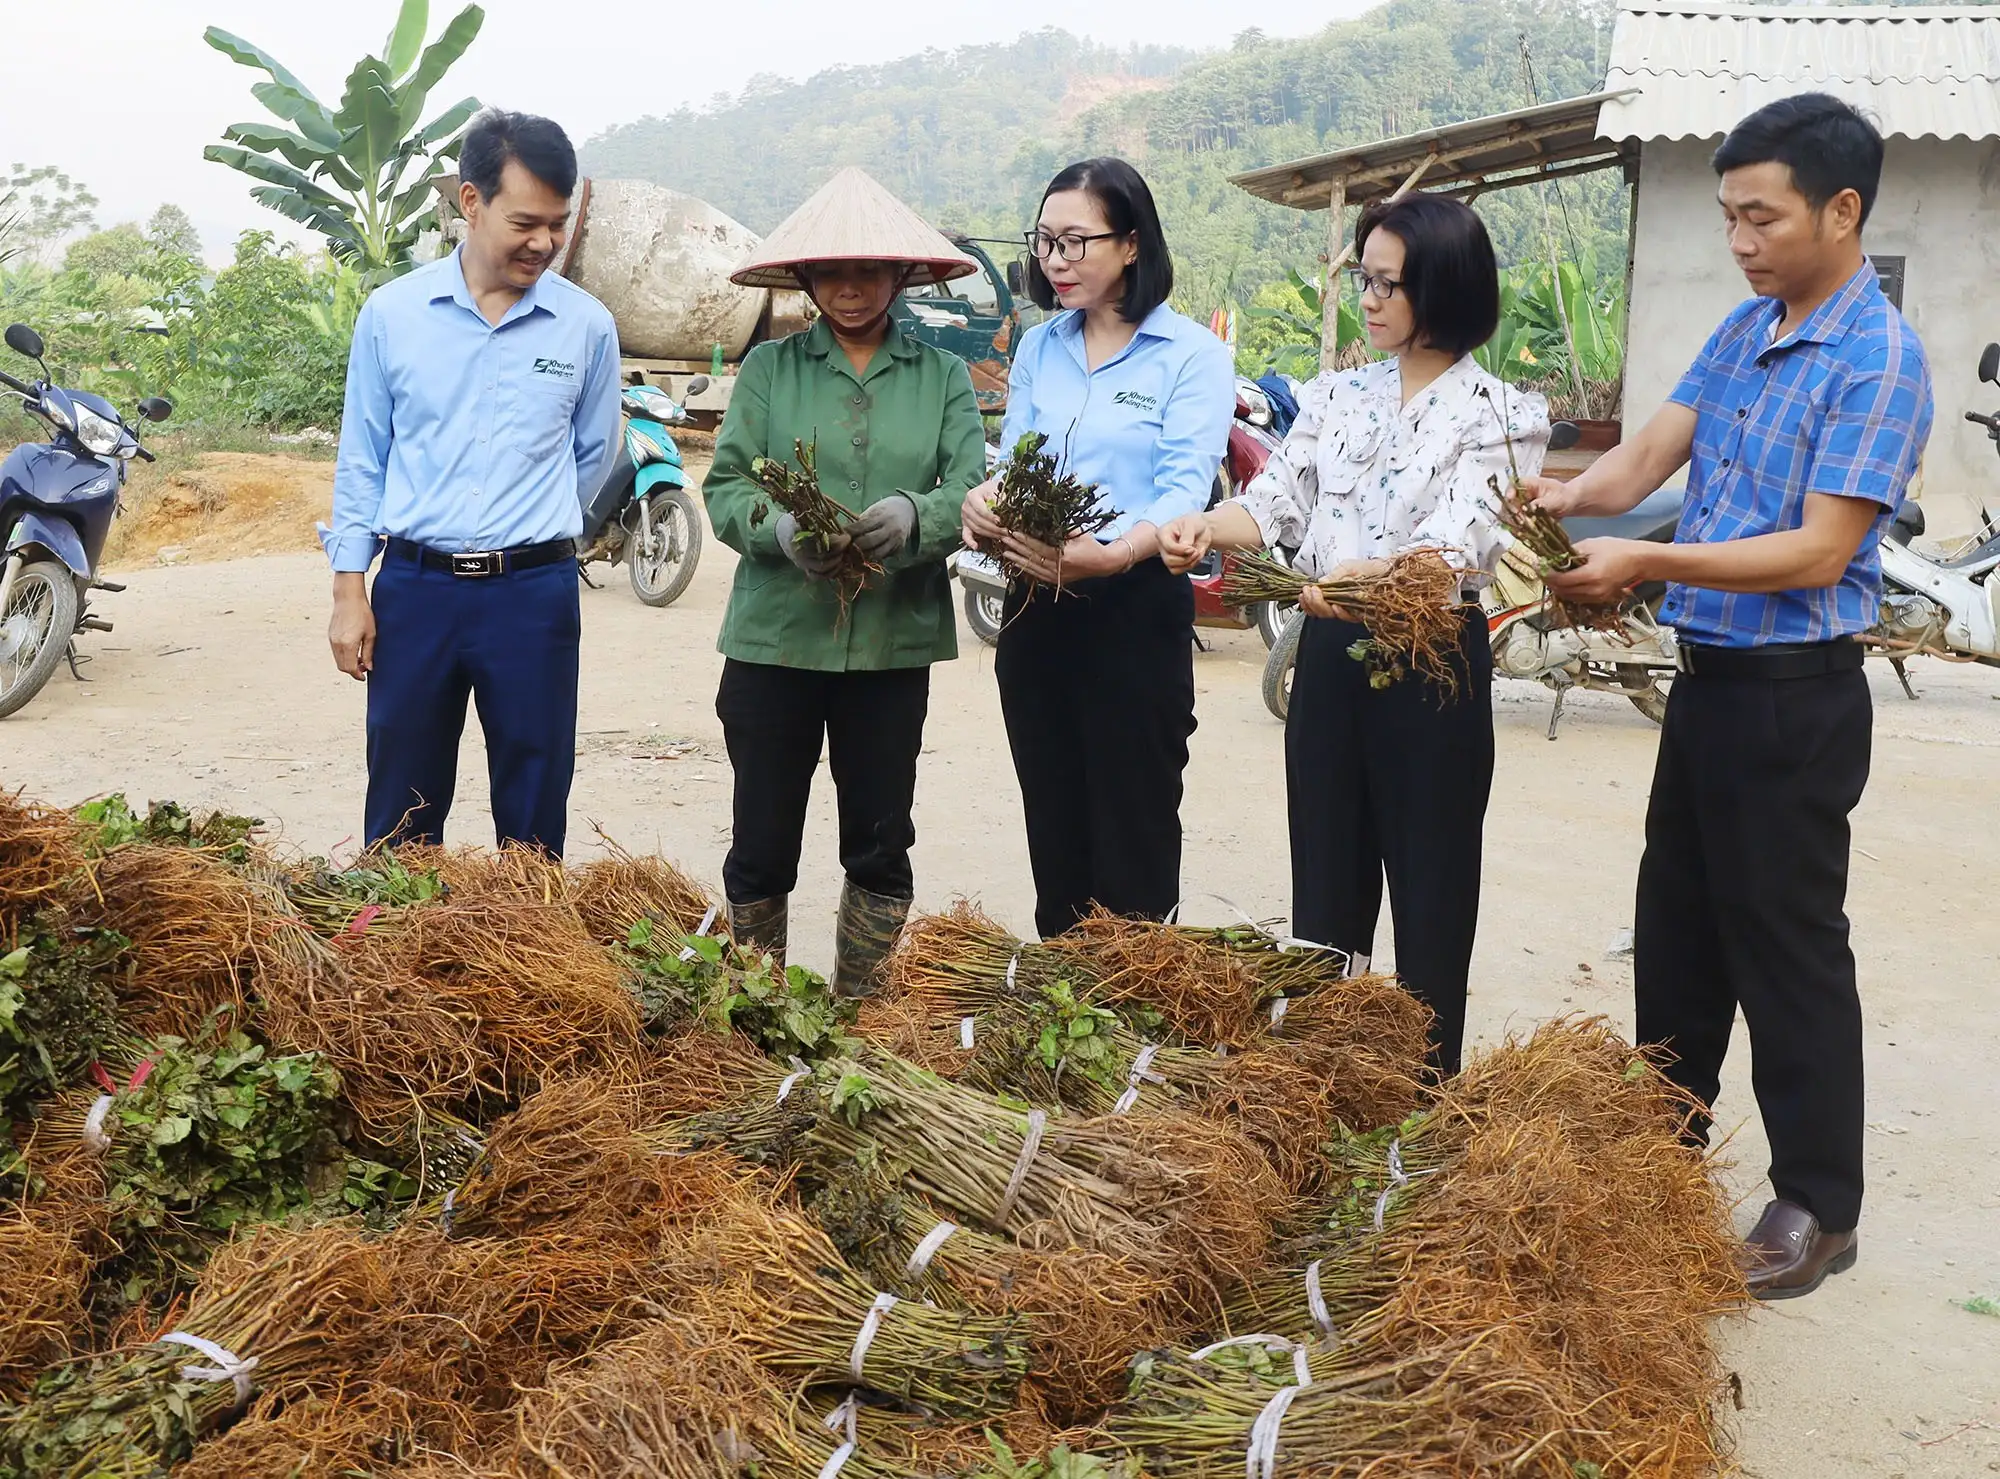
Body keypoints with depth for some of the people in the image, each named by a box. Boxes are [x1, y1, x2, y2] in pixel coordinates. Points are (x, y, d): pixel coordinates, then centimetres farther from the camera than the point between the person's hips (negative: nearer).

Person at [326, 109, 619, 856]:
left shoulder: (586, 326, 0)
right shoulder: (391, 313, 1)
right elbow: (361, 461, 6)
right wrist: (349, 591, 3)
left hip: (534, 595, 0)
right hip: (414, 590, 0)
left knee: (534, 818, 8)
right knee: (401, 815, 9)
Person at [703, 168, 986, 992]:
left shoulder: (942, 376, 8)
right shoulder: (769, 368, 7)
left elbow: (973, 491, -3)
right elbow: (724, 489, -1)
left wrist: (914, 516, -25)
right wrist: (780, 528, -22)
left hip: (894, 642, 1)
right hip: (774, 637, 0)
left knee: (881, 845, 9)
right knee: (762, 842, 6)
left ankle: (860, 1009, 26)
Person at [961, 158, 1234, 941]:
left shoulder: (1191, 353, -6)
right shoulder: (1038, 349, 11)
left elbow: (1185, 488, -16)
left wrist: (1113, 554, -35)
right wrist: (984, 501, -17)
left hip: (1137, 606, -5)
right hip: (1036, 605, 6)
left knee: (1135, 836, 1)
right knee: (1053, 831, 14)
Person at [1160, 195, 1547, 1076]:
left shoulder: (1501, 416, -7)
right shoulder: (1337, 395, 10)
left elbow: (1455, 546, -21)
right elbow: (1277, 501, 1)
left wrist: (1361, 577, -39)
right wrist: (1208, 525, -21)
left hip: (1433, 662, -5)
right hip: (1328, 653, 5)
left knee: (1430, 897, 4)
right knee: (1324, 887, 12)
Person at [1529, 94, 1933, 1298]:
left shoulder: (1879, 360, -16)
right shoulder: (1744, 330, 9)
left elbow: (1818, 553, -23)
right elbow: (1649, 454, 2)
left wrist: (1647, 564, -29)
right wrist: (1569, 499, -18)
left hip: (1795, 696, -8)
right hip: (1709, 676, 8)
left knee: (1788, 946, 2)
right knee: (1677, 924, 18)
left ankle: (1821, 1206, 17)